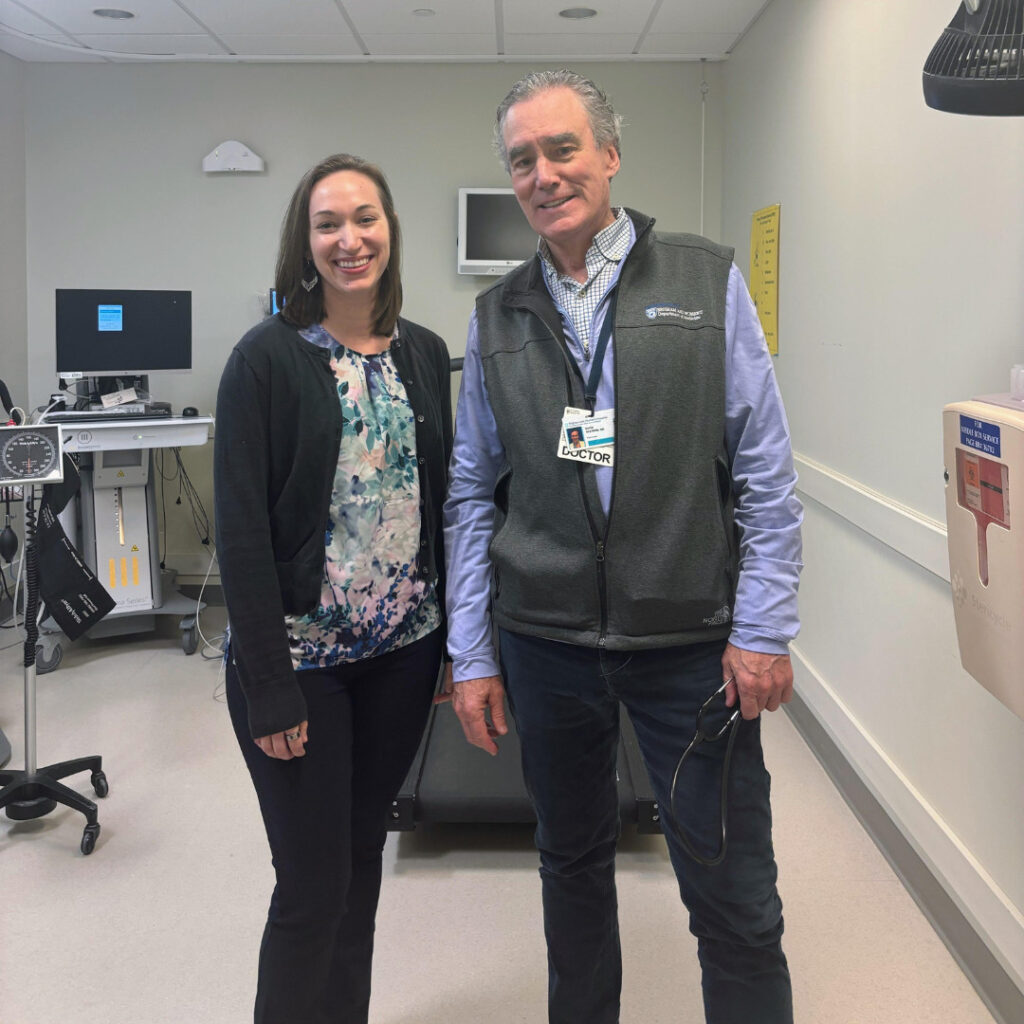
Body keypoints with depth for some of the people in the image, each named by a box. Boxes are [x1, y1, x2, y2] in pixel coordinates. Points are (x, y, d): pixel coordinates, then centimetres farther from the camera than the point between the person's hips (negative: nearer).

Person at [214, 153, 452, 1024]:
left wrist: (454, 640, 6)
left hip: (403, 651, 5)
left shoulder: (423, 353, 6)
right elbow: (242, 531, -12)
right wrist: (269, 689, -15)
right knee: (312, 885, 2)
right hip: (302, 657, -5)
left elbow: (439, 499, 10)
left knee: (362, 856, 18)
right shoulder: (268, 358, -10)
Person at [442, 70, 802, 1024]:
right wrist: (471, 654, 3)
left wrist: (762, 630, -7)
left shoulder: (707, 282, -1)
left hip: (690, 640, -2)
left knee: (734, 897, 4)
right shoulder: (497, 316, 6)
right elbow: (471, 496, 7)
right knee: (572, 863, 18)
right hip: (545, 642, 3)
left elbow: (764, 472, -2)